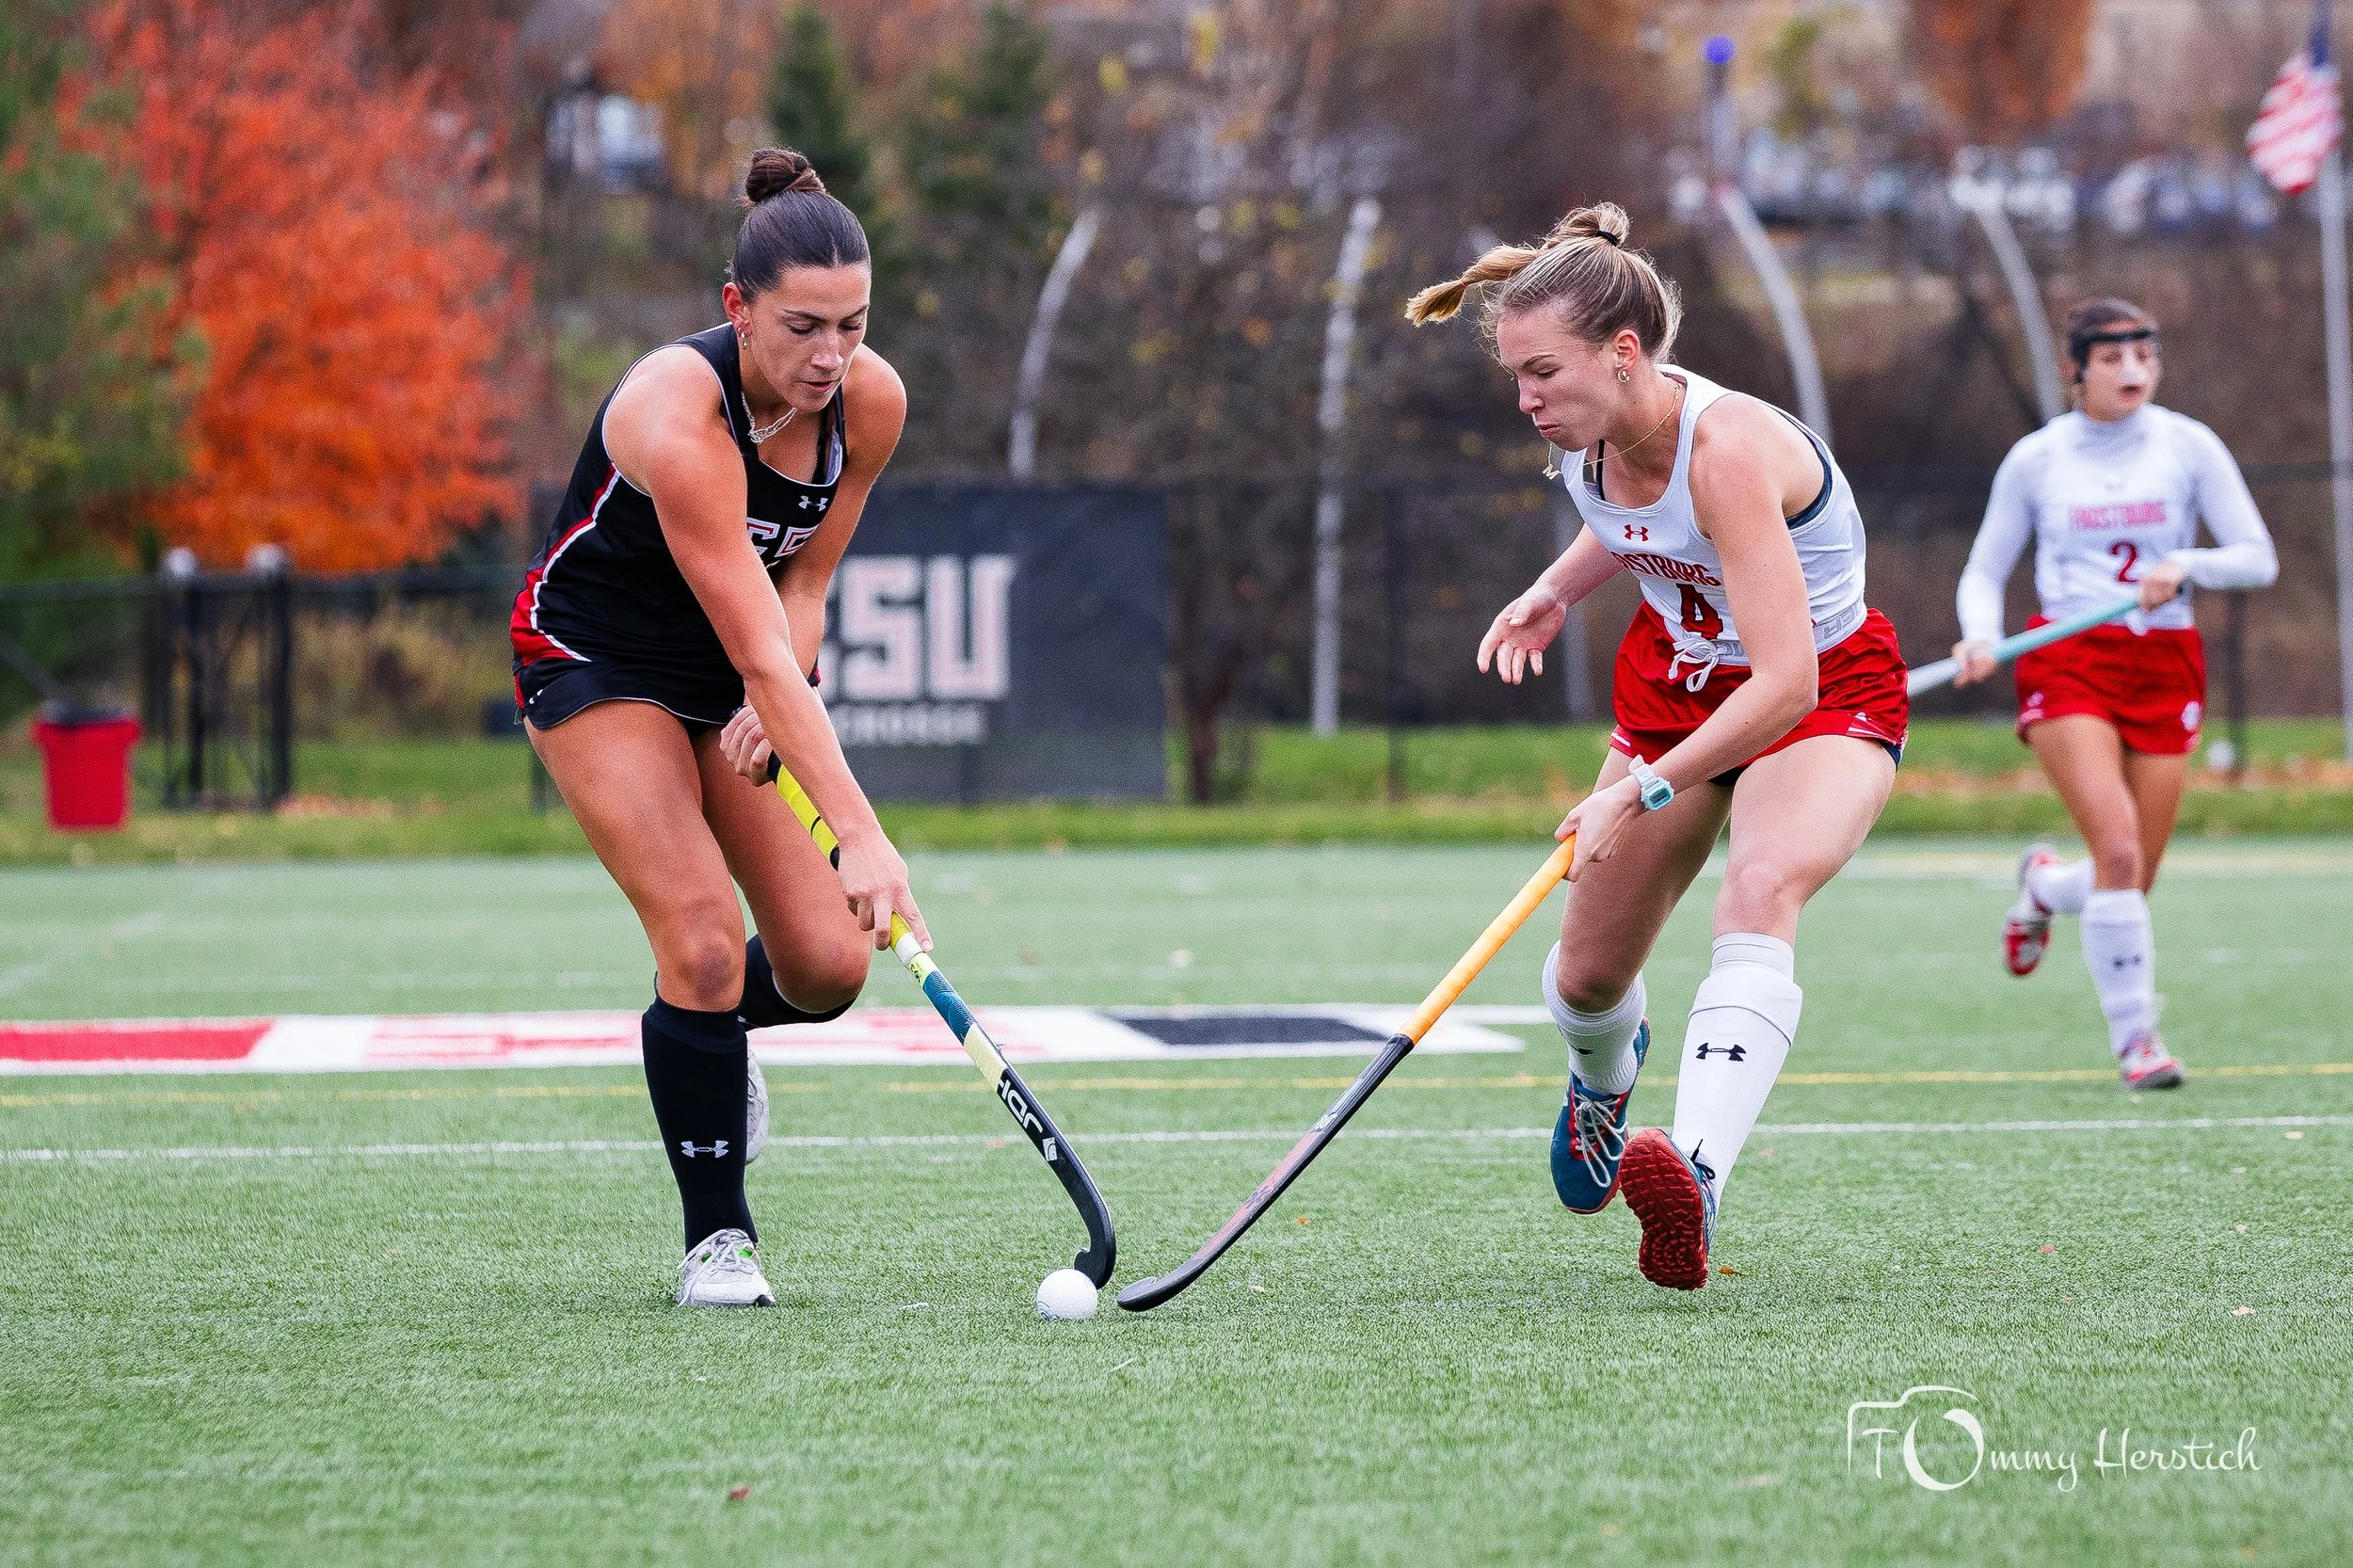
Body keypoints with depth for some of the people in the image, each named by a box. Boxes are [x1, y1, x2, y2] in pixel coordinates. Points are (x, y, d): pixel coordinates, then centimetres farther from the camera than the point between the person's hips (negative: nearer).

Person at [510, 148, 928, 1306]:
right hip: (595, 658, -6)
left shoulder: (870, 402, -16)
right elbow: (760, 652, -40)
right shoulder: (679, 415, -35)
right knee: (704, 939, -21)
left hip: (733, 672, 6)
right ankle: (716, 1236, -4)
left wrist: (766, 709, -22)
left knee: (826, 967, -4)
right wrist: (861, 838, -45)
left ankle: (703, 1031, 31)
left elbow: (802, 584, -2)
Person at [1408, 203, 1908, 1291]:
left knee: (1764, 887, -38)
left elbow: (1786, 682, -42)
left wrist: (1643, 790, -43)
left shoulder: (1728, 449, -35)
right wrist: (1558, 590, 0)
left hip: (1824, 697, -7)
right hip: (1675, 682, 7)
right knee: (1587, 977, 10)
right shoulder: (1591, 435, -12)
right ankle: (1602, 1077, 48)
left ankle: (1698, 1179, -53)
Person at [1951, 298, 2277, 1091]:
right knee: (2118, 845, -23)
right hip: (2067, 664, -2)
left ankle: (2045, 882, 39)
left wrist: (2184, 565, -19)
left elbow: (2258, 558, 1)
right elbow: (1984, 571, 9)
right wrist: (1981, 637, -12)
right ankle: (2135, 1035, -11)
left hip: (2164, 664, 2)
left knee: (2132, 877, 3)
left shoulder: (2189, 446, 2)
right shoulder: (2036, 459, 2)